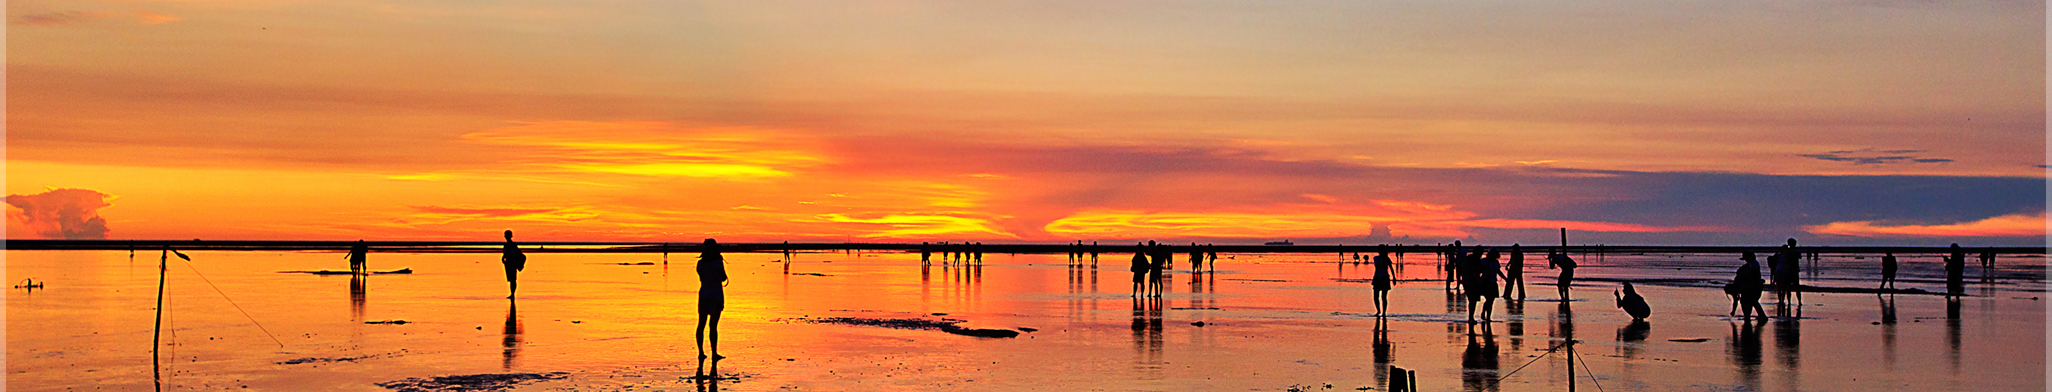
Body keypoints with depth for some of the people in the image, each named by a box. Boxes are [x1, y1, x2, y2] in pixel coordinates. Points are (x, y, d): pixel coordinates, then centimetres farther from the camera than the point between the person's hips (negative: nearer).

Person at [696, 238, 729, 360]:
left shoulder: (700, 263, 4)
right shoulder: (718, 261, -9)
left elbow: (702, 278, 14)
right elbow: (723, 278, -5)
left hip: (703, 294, 4)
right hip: (716, 295, -4)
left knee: (701, 324, 10)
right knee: (713, 325, -3)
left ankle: (701, 352, 11)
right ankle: (714, 353, -2)